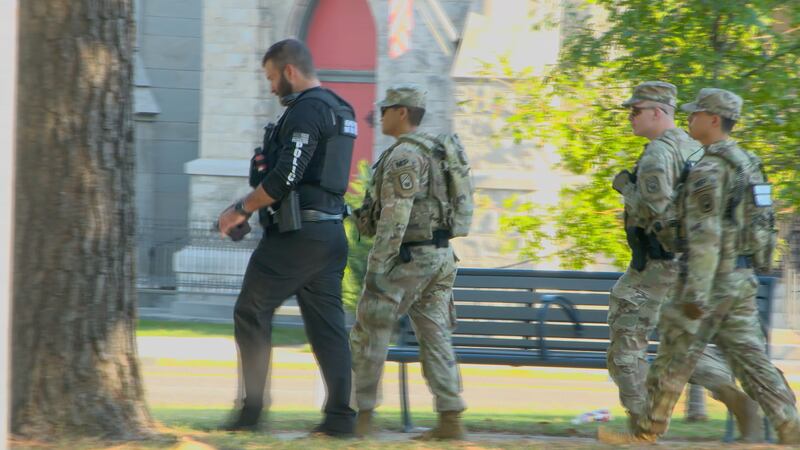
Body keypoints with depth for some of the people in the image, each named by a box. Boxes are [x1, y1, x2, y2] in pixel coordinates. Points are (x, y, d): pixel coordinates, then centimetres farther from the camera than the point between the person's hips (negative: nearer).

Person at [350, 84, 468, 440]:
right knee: (435, 337, 5)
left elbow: (395, 219, -21)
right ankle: (450, 420, -1)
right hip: (440, 257, 9)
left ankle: (361, 417, -1)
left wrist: (377, 267, -21)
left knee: (368, 334, -2)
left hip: (407, 259, -9)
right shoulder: (432, 152, 16)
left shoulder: (403, 156, -14)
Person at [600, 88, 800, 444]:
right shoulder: (746, 163, 15)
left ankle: (647, 431, 11)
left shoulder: (708, 171, -16)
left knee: (674, 357, 2)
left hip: (712, 280, -9)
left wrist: (696, 295, -25)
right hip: (742, 279, 9)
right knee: (749, 358, 5)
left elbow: (705, 237, -22)